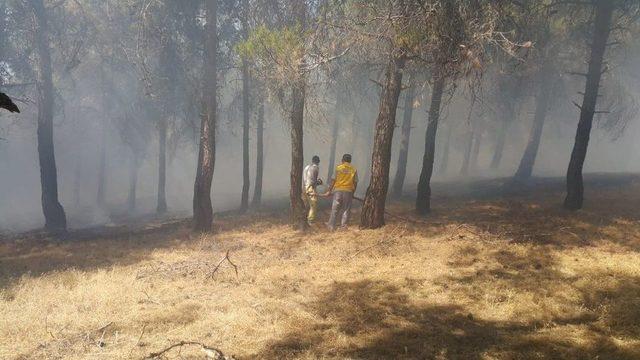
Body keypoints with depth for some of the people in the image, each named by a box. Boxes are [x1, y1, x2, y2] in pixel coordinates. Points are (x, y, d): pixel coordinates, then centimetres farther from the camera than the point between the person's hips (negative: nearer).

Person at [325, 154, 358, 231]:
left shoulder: (338, 168, 0)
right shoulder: (354, 170, 4)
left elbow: (333, 180, -2)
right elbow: (355, 183, 6)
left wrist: (329, 190, 5)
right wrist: (353, 193, 17)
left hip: (338, 190, -1)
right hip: (348, 191, 1)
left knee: (335, 209, 6)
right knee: (346, 210, 7)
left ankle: (331, 226, 7)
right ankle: (343, 226, 6)